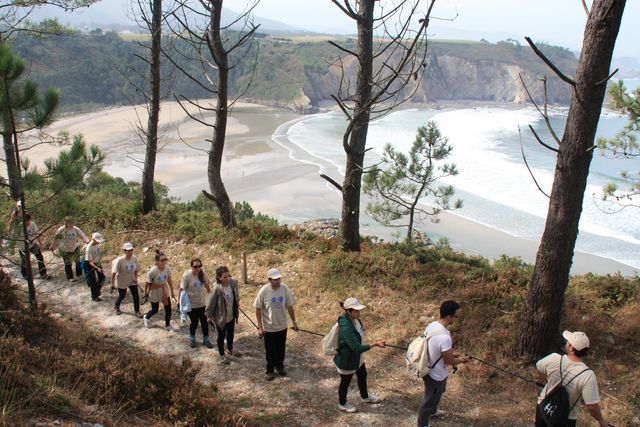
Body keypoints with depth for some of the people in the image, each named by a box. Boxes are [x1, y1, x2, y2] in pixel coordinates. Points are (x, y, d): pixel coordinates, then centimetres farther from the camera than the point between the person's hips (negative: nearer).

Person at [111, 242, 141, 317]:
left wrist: (136, 278, 2)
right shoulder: (120, 260, -29)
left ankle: (137, 311, 22)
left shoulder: (135, 258, -15)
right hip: (122, 282, -3)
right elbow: (114, 272, -21)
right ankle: (117, 307, 48)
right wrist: (112, 282, -16)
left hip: (132, 280, 3)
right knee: (122, 296, 16)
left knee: (136, 296, 2)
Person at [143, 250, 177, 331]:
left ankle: (167, 325, 27)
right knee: (155, 310, 15)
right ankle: (146, 317, 50)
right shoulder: (152, 271, -30)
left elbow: (169, 280, -3)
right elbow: (148, 284, -16)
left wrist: (172, 293, 4)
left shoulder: (167, 268, -17)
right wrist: (145, 293, -4)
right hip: (154, 293, -4)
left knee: (168, 309, 3)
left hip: (165, 292, 4)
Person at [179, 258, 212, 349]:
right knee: (194, 322, 8)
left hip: (202, 303, 4)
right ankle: (192, 338, 35)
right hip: (191, 304, -4)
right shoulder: (187, 275, -22)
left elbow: (207, 285, 6)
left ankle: (206, 339, 30)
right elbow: (182, 289, -15)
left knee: (204, 321, 10)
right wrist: (179, 300, -11)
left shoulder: (203, 273, -9)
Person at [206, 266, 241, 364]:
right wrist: (209, 316, -8)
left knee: (230, 334, 26)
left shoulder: (233, 283, -16)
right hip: (221, 317, -5)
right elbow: (211, 303, -18)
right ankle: (222, 355, 37)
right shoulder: (217, 288, -30)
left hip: (231, 315, 5)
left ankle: (230, 350, 51)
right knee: (221, 336, 16)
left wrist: (237, 308, 13)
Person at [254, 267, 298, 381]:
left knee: (281, 349, 20)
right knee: (270, 351, 13)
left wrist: (294, 322, 4)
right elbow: (258, 309, -11)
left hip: (282, 326, 2)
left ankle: (280, 366, 43)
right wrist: (260, 327, -10)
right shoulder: (264, 291, -21)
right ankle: (270, 371, 33)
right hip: (268, 327, -2)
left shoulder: (285, 288, -14)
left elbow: (290, 306, -1)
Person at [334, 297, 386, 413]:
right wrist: (374, 344, -35)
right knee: (345, 382, 17)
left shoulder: (355, 320, -10)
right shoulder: (346, 327, -38)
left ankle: (365, 397, 56)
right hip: (346, 360, -8)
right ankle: (342, 404, 43)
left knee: (362, 376, 28)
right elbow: (357, 348, -37)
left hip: (357, 358, 9)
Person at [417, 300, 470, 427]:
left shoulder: (431, 325, -10)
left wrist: (450, 353, 10)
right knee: (430, 399, 16)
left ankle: (432, 410, 61)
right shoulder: (445, 337, -37)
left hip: (429, 369, 9)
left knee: (435, 394, 35)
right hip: (436, 375, -9)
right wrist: (462, 360, -4)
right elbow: (449, 361, -23)